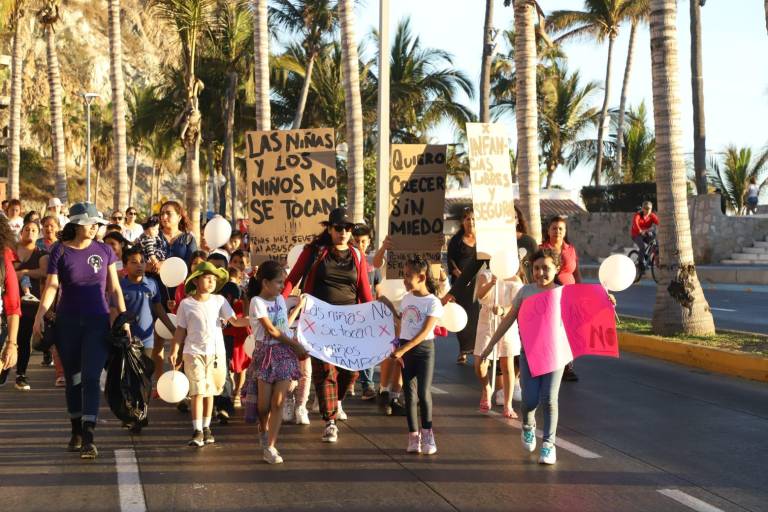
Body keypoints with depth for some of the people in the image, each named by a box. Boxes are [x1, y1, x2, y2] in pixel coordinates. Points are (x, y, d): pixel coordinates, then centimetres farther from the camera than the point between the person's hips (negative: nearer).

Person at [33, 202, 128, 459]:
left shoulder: (104, 251, 3)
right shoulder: (60, 251, -1)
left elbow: (115, 288, 7)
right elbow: (51, 286, -9)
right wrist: (40, 315, -22)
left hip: (97, 323, 0)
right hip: (67, 323, 1)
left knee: (90, 378, -11)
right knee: (72, 379, 11)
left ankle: (88, 438, -16)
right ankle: (76, 431, 26)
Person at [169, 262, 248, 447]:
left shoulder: (219, 300, 4)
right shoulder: (186, 304, 0)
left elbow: (235, 321, 0)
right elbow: (180, 330, 4)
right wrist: (174, 351, -2)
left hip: (216, 352, 3)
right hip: (194, 352, -2)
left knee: (210, 392, 11)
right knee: (198, 391, -9)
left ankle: (206, 427, 22)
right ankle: (197, 430, -7)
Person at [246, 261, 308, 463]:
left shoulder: (280, 299, 13)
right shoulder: (257, 302, -8)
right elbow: (272, 330, -11)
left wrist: (299, 307, 28)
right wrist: (296, 345, -7)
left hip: (286, 353, 5)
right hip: (267, 353, -4)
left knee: (278, 402, -5)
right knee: (264, 404, 0)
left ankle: (270, 447, -4)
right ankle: (264, 431, 32)